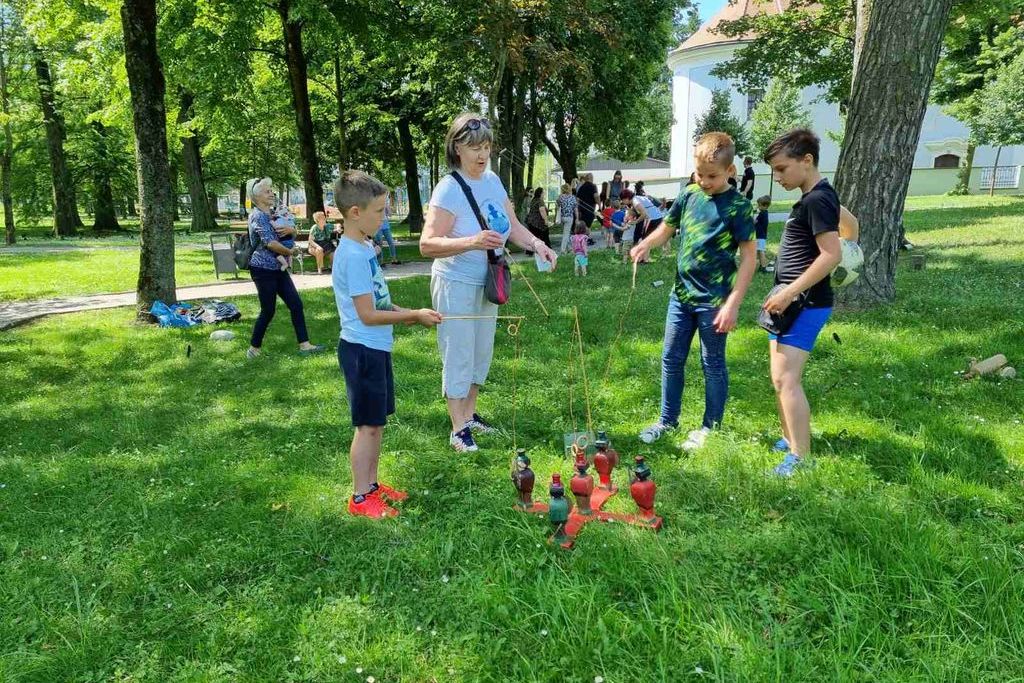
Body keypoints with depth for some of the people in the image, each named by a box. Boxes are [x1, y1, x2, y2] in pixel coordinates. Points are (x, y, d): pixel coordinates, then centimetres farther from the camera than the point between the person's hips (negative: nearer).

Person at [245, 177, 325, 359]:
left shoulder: (272, 214, 13)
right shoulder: (258, 216, -14)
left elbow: (292, 235, 14)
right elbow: (270, 242, -26)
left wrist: (291, 230, -10)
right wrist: (290, 252, -12)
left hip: (278, 268, 9)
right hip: (263, 269, -8)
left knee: (296, 304, 4)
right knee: (268, 310, -1)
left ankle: (304, 345, 8)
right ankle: (254, 349, 15)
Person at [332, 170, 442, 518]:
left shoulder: (365, 247, 10)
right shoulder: (353, 256, -21)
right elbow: (367, 315, -22)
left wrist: (406, 313, 6)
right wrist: (414, 316, -15)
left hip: (376, 348, 9)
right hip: (362, 350, -9)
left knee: (377, 422, 17)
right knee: (368, 425, 1)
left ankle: (372, 483, 31)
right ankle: (360, 498, 14)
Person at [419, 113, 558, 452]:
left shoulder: (493, 180, 1)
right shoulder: (449, 188, -20)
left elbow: (513, 226, 3)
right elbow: (427, 245, -26)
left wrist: (537, 244, -17)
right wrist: (473, 241, -39)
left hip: (486, 282, 7)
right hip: (456, 284, -7)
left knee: (481, 353, 18)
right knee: (458, 356, 1)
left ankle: (469, 413, 36)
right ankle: (458, 429, 16)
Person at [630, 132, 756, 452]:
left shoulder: (738, 206, -12)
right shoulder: (689, 194, 3)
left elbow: (748, 258, -13)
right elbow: (667, 228, 14)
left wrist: (733, 304, -18)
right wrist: (646, 244, -9)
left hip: (713, 300, -5)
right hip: (681, 294, 6)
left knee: (713, 364, 8)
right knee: (671, 359, 13)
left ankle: (710, 428, 23)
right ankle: (668, 420, 28)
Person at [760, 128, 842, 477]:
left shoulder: (816, 200, -17)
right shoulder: (816, 198, 13)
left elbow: (832, 254, -23)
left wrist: (789, 293, -22)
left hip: (804, 305, -10)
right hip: (793, 302, 10)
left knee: (786, 379, -11)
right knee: (781, 378, 15)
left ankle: (801, 457, -4)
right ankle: (789, 440, 27)